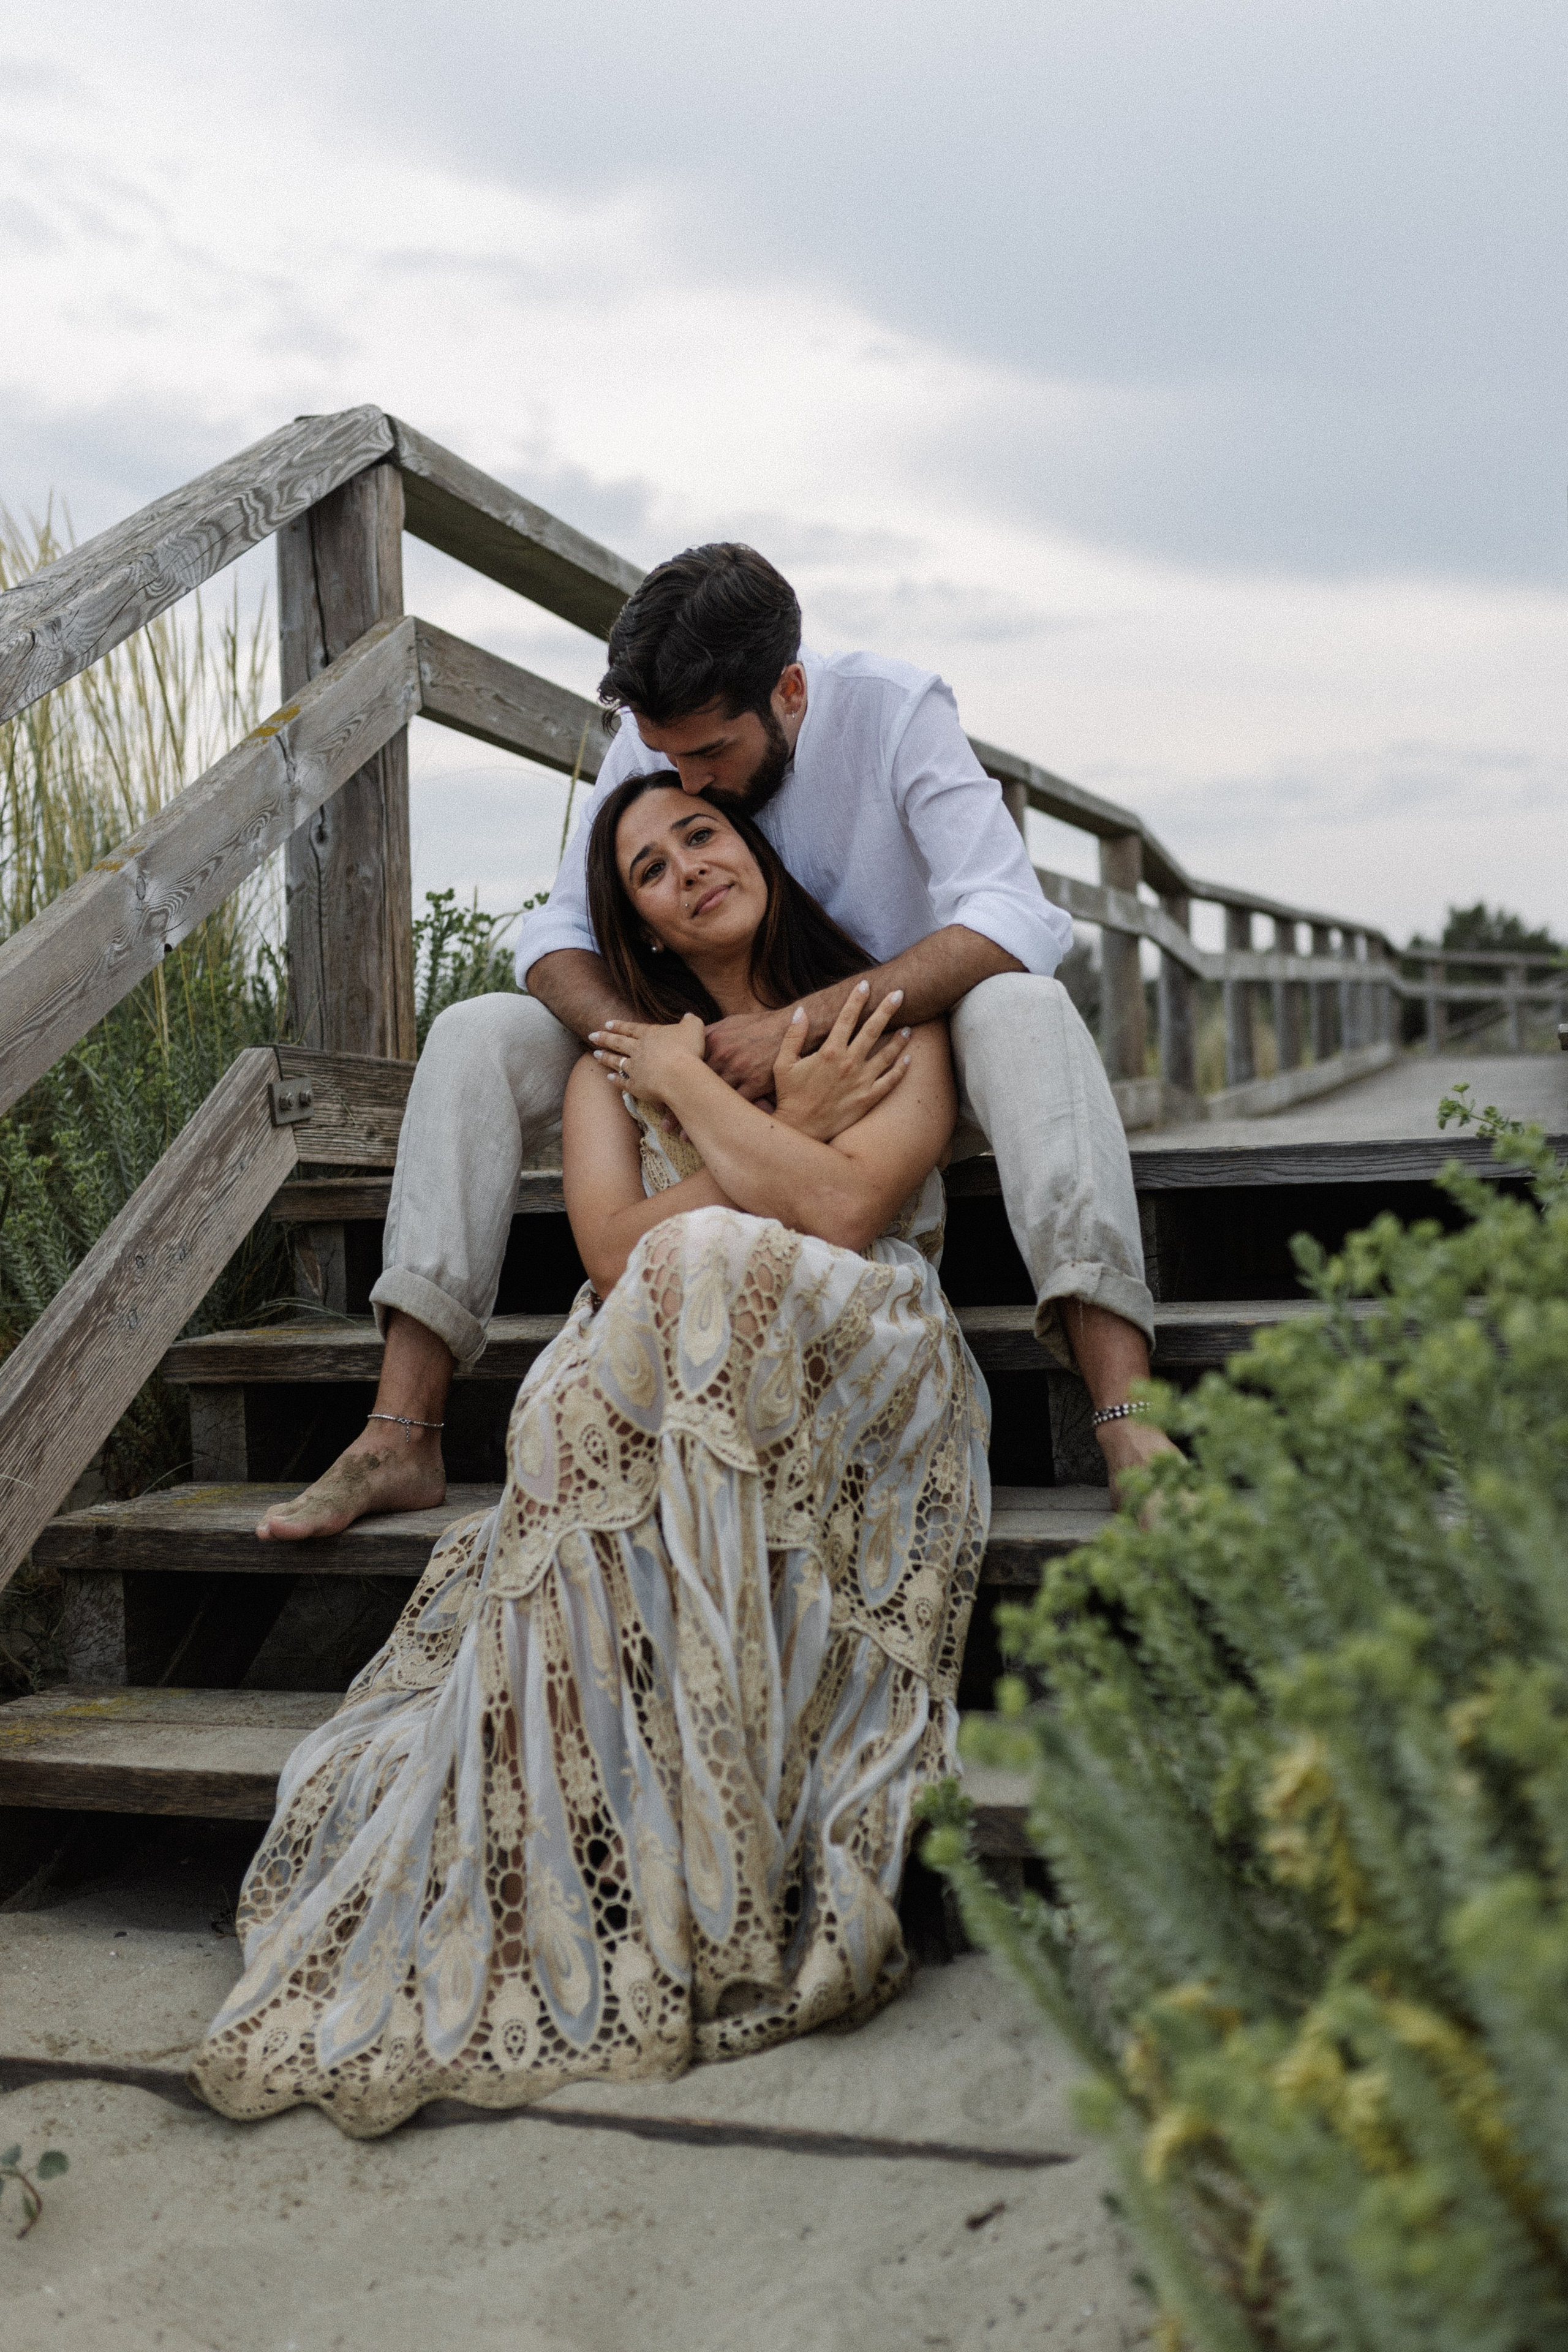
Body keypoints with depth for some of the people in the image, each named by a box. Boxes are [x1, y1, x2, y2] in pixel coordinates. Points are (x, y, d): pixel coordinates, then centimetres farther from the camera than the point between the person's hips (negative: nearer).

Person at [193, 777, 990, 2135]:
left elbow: (841, 1208, -9)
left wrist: (694, 1082, 1)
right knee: (619, 1375, -34)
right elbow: (616, 1249, 0)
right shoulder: (618, 1057, 21)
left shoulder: (886, 1015, 12)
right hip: (646, 1396, 2)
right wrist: (788, 1123, -2)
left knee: (708, 1273, -34)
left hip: (860, 1397, -2)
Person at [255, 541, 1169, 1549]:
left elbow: (1010, 921, -29)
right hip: (715, 1073, 3)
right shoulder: (652, 737, -6)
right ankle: (402, 1440, -21)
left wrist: (803, 1023, -38)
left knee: (1022, 1011, -36)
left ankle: (1127, 1421, -46)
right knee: (476, 1037, -16)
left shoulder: (894, 709, -17)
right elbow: (559, 937, -5)